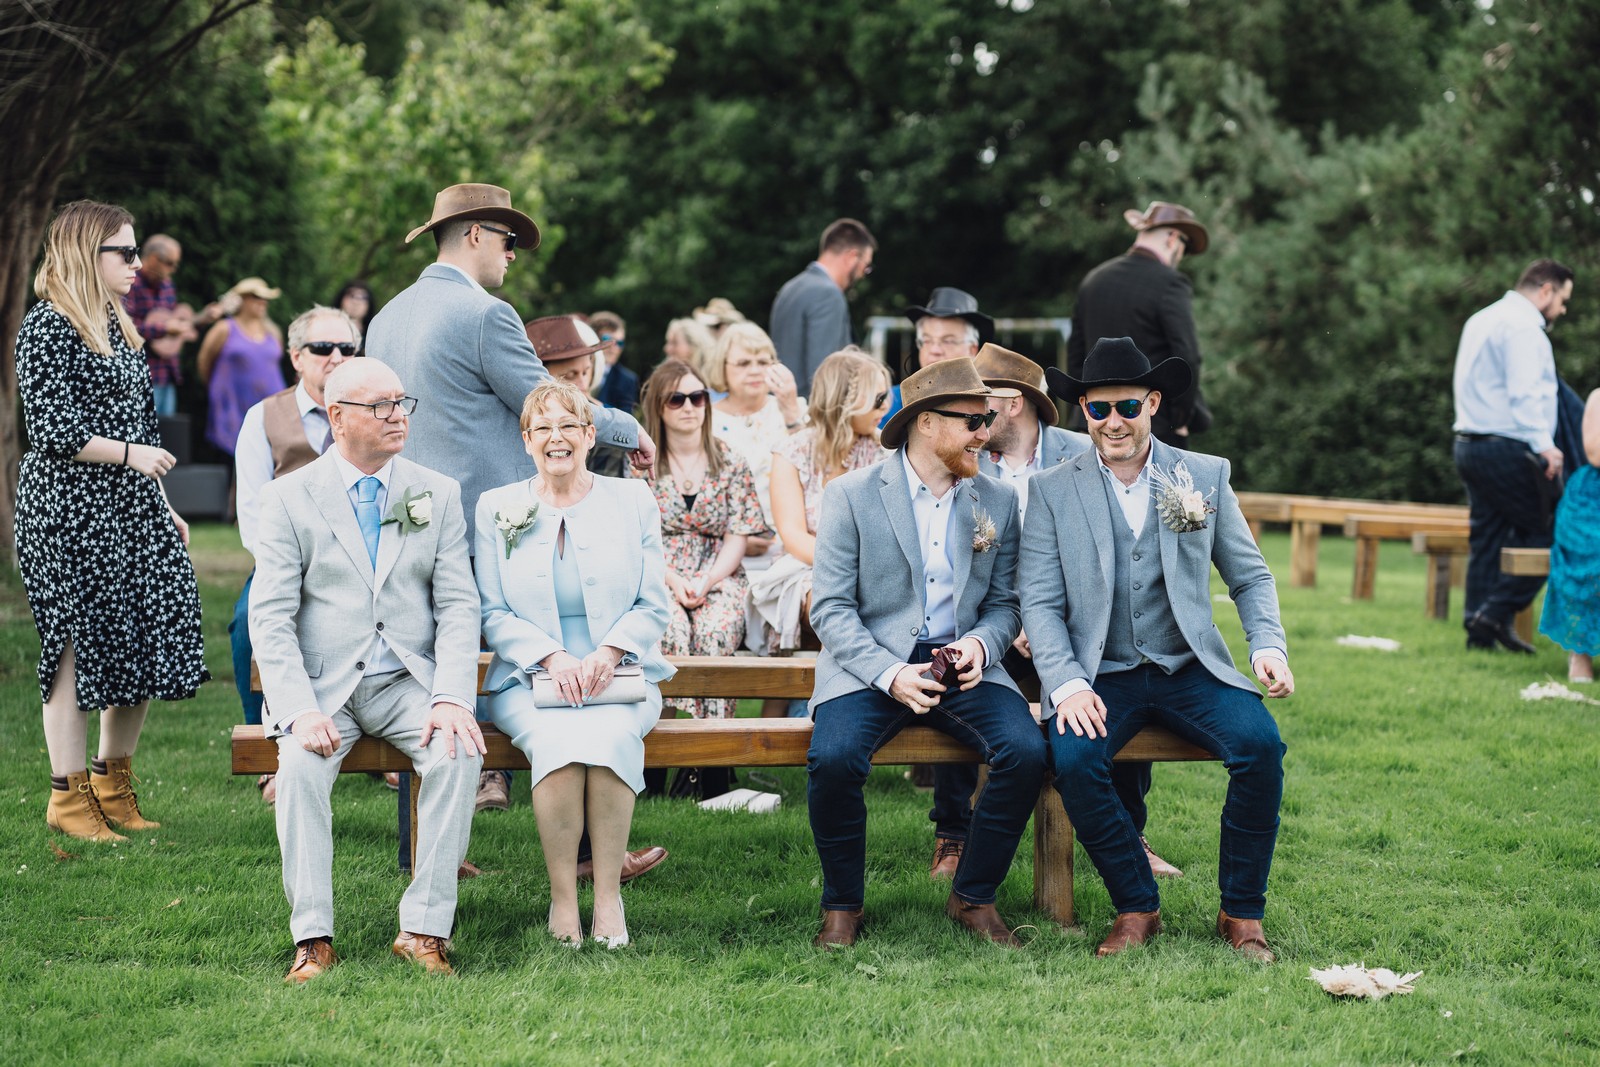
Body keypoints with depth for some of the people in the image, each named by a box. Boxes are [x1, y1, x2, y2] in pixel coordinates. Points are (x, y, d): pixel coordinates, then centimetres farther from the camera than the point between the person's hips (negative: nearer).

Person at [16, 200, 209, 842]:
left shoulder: (114, 325, 17)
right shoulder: (48, 327, -10)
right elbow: (51, 430, -16)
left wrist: (163, 507, 19)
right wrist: (129, 454, -16)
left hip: (131, 511, 9)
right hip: (69, 512, -9)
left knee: (144, 644, 7)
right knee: (77, 648, -4)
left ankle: (113, 786, 19)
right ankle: (69, 796, 5)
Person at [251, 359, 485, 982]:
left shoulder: (438, 494, 9)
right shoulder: (289, 497, 2)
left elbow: (458, 606, 3)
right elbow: (270, 617, -4)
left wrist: (452, 699, -15)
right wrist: (299, 709, -21)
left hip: (410, 682, 1)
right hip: (322, 683, -1)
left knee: (459, 753, -28)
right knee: (301, 764, -31)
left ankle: (425, 930, -23)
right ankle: (312, 938, -24)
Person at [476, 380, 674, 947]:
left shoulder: (632, 501, 11)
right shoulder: (497, 508, 10)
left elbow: (653, 607, 6)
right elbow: (493, 614, 4)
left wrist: (608, 652, -14)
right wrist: (552, 657, -13)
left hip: (619, 675, 0)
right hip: (530, 679, 0)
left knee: (611, 734, -34)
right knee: (557, 739, -34)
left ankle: (608, 897, -26)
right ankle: (562, 898, -25)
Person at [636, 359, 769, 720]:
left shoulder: (730, 463, 9)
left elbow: (737, 537, 5)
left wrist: (707, 582, -12)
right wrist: (674, 581, -14)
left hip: (719, 576, 1)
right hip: (658, 577, -1)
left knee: (715, 631, -32)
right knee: (671, 630, -34)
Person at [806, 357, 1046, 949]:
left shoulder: (999, 500, 9)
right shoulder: (851, 495, -2)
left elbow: (1004, 603, 13)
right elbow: (830, 608, -5)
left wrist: (980, 642, -10)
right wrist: (888, 674, -20)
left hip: (962, 664, 3)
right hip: (869, 664, -3)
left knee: (1025, 750, -25)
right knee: (833, 758, -32)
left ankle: (973, 896, -3)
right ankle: (842, 905, -6)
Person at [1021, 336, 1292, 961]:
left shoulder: (1206, 476, 8)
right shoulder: (1051, 491, 4)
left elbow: (1250, 578, 13)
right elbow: (1040, 602, 0)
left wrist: (1269, 647, -6)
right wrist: (1066, 683, -16)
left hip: (1191, 670, 1)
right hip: (1101, 675, -1)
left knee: (1260, 744, -27)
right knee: (1072, 758, -31)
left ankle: (1242, 913, -8)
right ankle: (1136, 908, -11)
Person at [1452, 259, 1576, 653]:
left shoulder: (1481, 320, 21)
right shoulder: (1522, 325, -11)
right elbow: (1525, 392, -21)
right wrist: (1544, 444, -26)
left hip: (1469, 443, 10)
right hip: (1506, 449, -10)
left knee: (1486, 538, 9)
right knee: (1545, 532, -4)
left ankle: (1480, 631, 8)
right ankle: (1497, 613, -9)